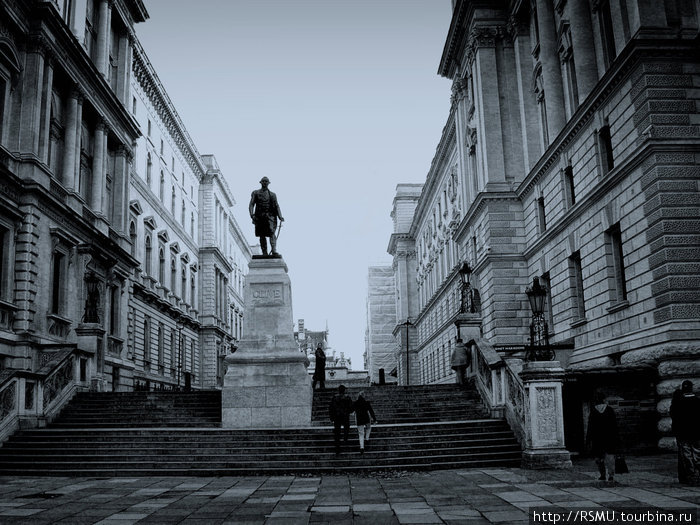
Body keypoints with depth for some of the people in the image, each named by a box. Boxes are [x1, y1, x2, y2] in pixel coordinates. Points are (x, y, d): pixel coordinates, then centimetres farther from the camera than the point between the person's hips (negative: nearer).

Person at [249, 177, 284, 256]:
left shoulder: (272, 194, 18)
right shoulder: (255, 193, 17)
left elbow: (277, 206, 12)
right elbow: (251, 205, 8)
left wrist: (280, 216, -3)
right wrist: (252, 214, -9)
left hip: (270, 216, -1)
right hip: (259, 216, 1)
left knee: (272, 233, -17)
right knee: (262, 235, -1)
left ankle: (274, 251, -28)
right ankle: (264, 253, 0)